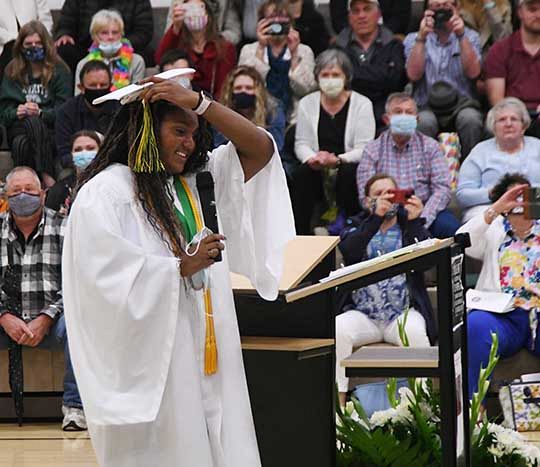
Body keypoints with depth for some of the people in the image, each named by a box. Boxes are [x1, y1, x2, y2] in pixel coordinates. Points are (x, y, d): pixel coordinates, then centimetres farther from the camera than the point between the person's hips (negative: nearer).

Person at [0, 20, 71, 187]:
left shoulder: (59, 70, 7)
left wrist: (41, 113, -21)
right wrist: (16, 112, -13)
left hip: (50, 129, -2)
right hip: (18, 126, 2)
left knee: (34, 122, -37)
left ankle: (46, 176, -42)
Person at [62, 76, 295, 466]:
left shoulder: (196, 181, 13)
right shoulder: (104, 192, -8)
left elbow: (261, 150, 8)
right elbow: (107, 276, -19)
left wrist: (199, 102, -2)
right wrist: (181, 267, -11)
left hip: (205, 356, 7)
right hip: (148, 357, -7)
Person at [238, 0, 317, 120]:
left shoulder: (304, 51, 12)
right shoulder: (248, 50, 12)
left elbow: (307, 90, -2)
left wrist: (294, 54, -10)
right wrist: (261, 48, -9)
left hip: (293, 121, 1)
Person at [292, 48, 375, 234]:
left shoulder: (362, 104, 0)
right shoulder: (307, 104, 10)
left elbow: (363, 149, -7)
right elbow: (301, 143, 8)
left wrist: (337, 160, -24)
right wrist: (312, 158, -15)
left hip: (349, 167, -2)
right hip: (318, 170, 2)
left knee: (348, 174, -35)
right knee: (302, 173, -29)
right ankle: (300, 235, -28)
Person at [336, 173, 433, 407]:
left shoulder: (411, 226, 16)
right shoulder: (357, 226, 17)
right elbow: (348, 252, -7)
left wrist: (414, 222, -15)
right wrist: (376, 218, -18)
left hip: (403, 312, -1)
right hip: (362, 314, 1)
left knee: (414, 332, -34)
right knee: (337, 330, -30)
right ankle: (338, 403, -27)